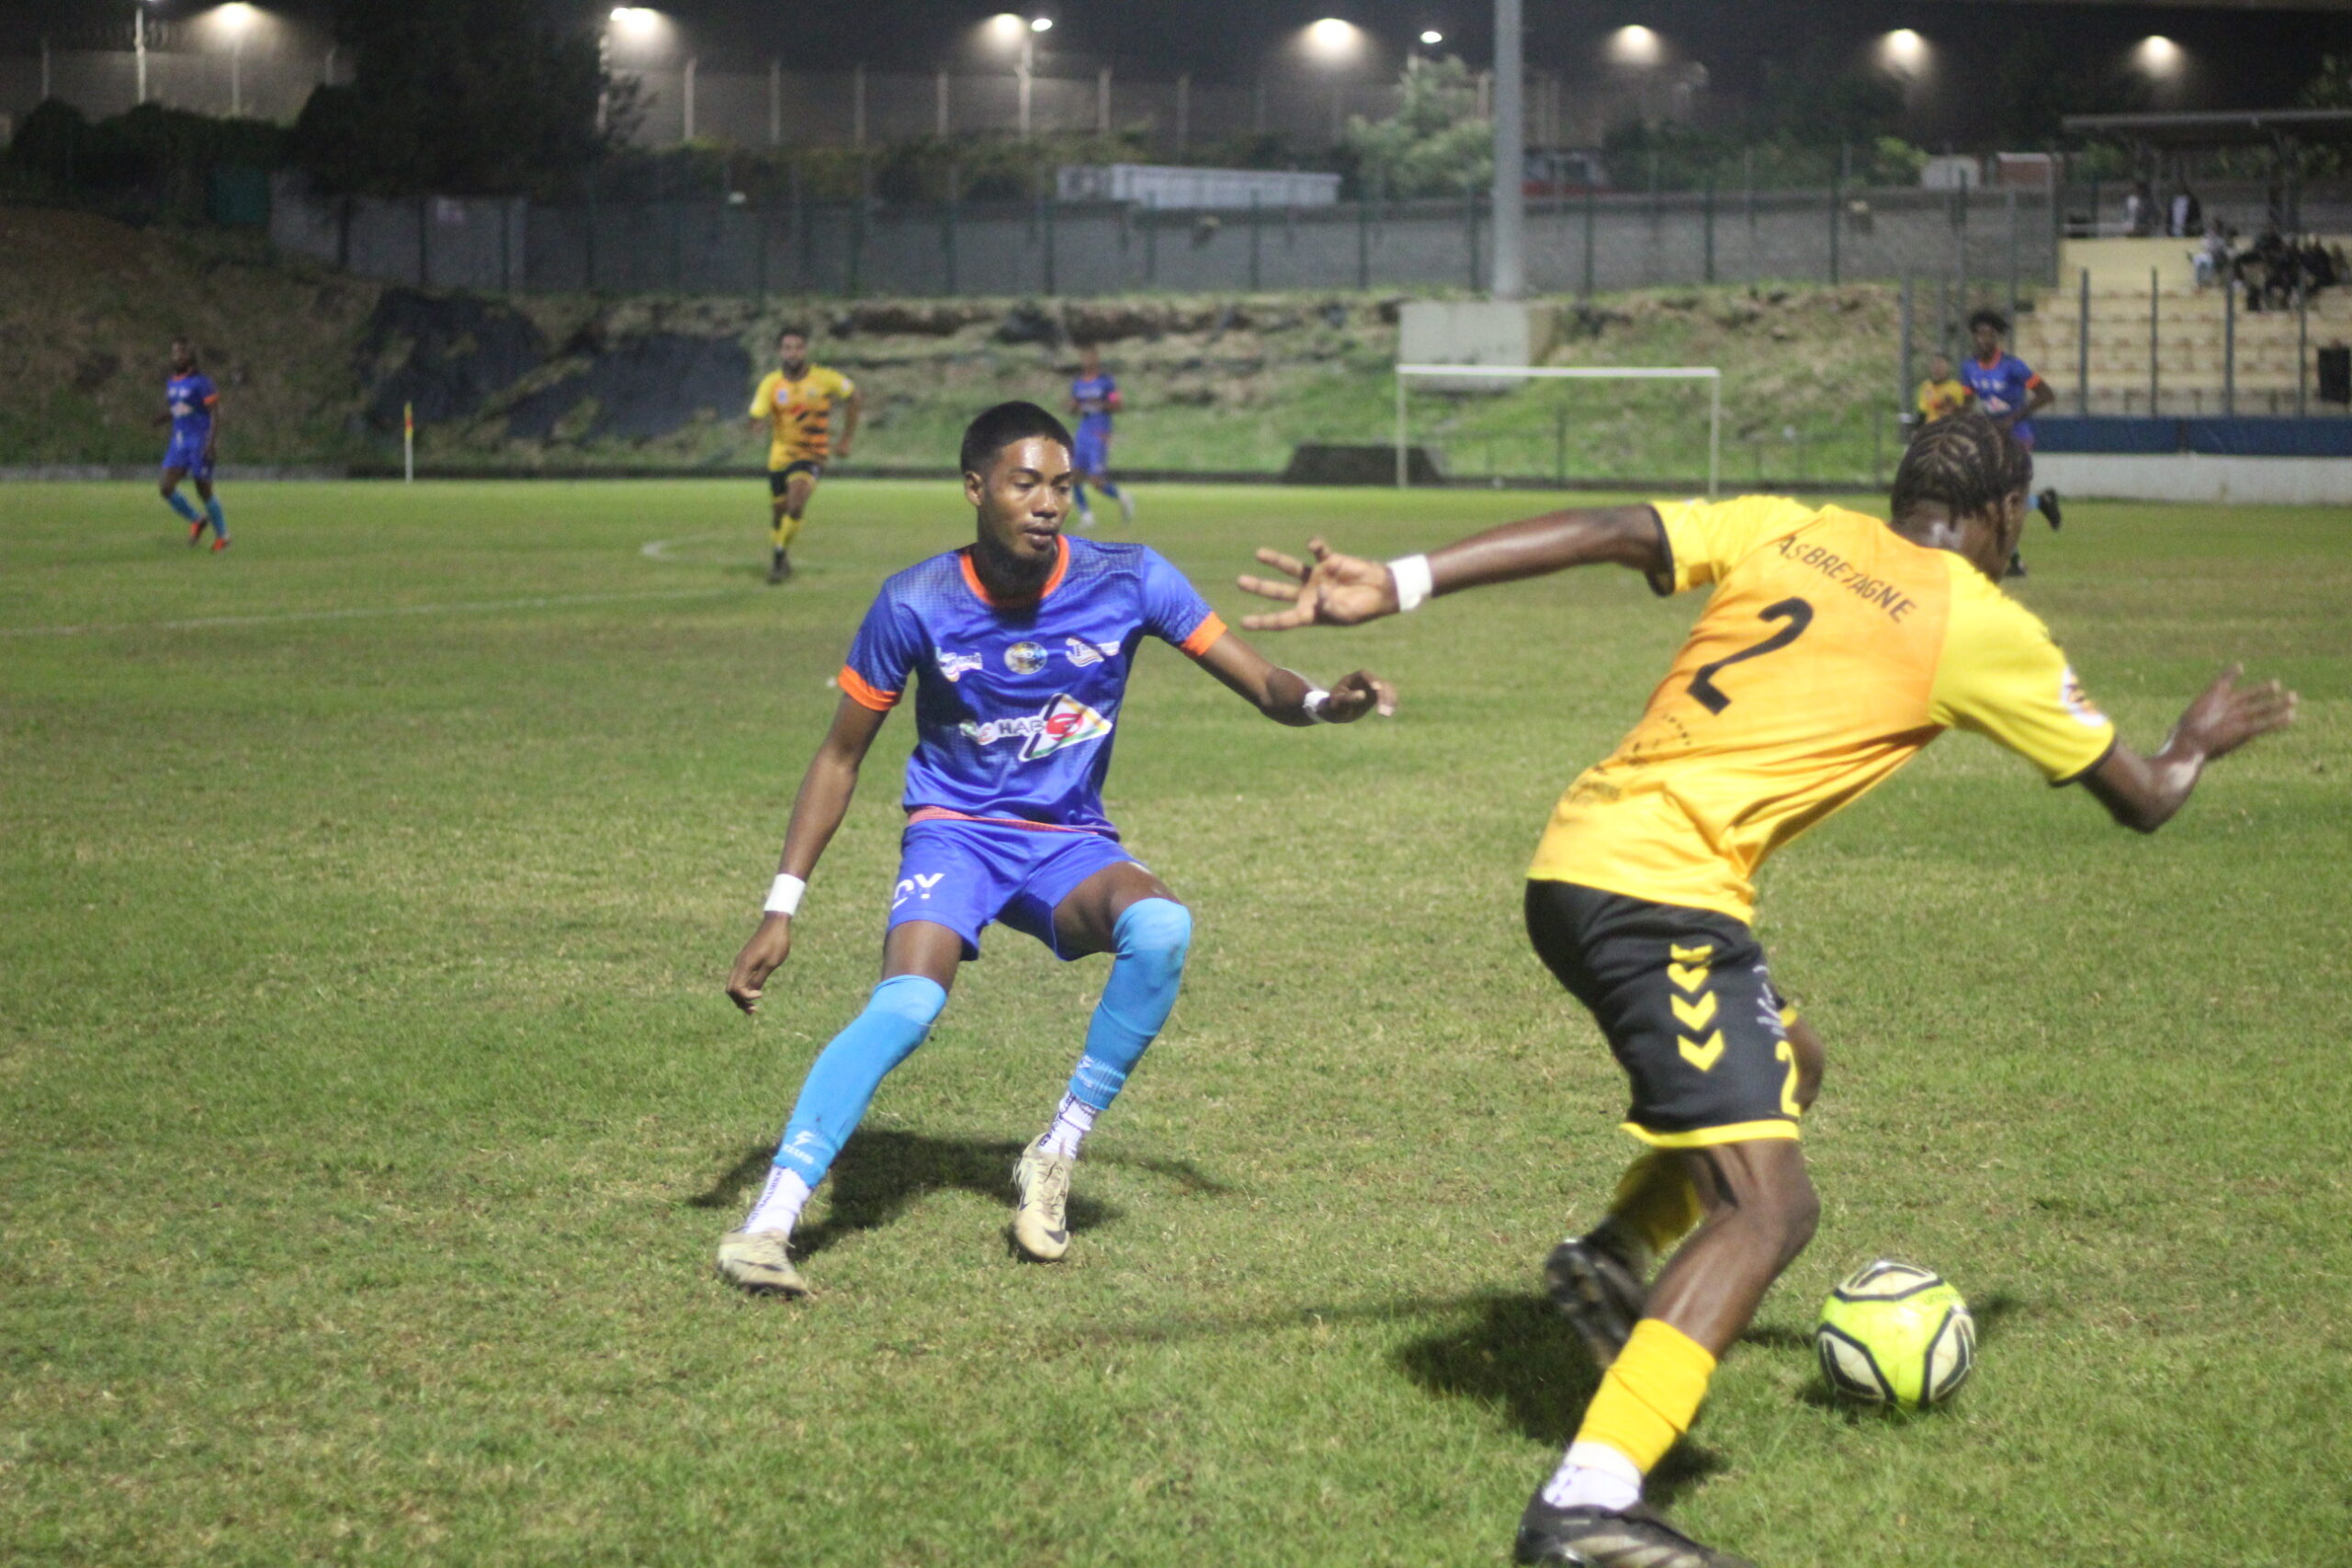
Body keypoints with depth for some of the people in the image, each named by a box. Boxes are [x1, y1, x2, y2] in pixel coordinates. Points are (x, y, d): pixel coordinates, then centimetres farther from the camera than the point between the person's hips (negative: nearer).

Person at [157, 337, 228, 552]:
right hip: (178, 443, 6)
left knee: (204, 492, 1)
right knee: (167, 488, -9)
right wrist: (163, 417, 3)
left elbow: (215, 413, -12)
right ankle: (195, 520, 15)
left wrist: (213, 443, -21)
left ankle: (222, 536, 19)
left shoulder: (201, 382, -11)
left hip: (200, 442, -6)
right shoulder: (171, 382, 12)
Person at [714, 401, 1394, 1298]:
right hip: (955, 831, -2)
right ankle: (766, 1223, -28)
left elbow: (1260, 685, -9)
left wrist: (1323, 703, -34)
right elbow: (841, 756, -1)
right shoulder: (916, 604, -11)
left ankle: (1056, 1155, -15)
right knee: (906, 1004, -30)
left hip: (1069, 844, 2)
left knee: (1160, 927, -32)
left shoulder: (1127, 582, -9)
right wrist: (783, 907, -6)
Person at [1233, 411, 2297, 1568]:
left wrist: (1397, 586, -4)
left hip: (1572, 866, 8)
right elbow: (2143, 799, 14)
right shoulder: (1985, 629, 3)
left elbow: (1612, 532, 0)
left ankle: (1617, 1256, 16)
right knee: (1768, 1206, -13)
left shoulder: (1786, 531, 15)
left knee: (1787, 1064, 29)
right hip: (1663, 891, -8)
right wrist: (2200, 741, 38)